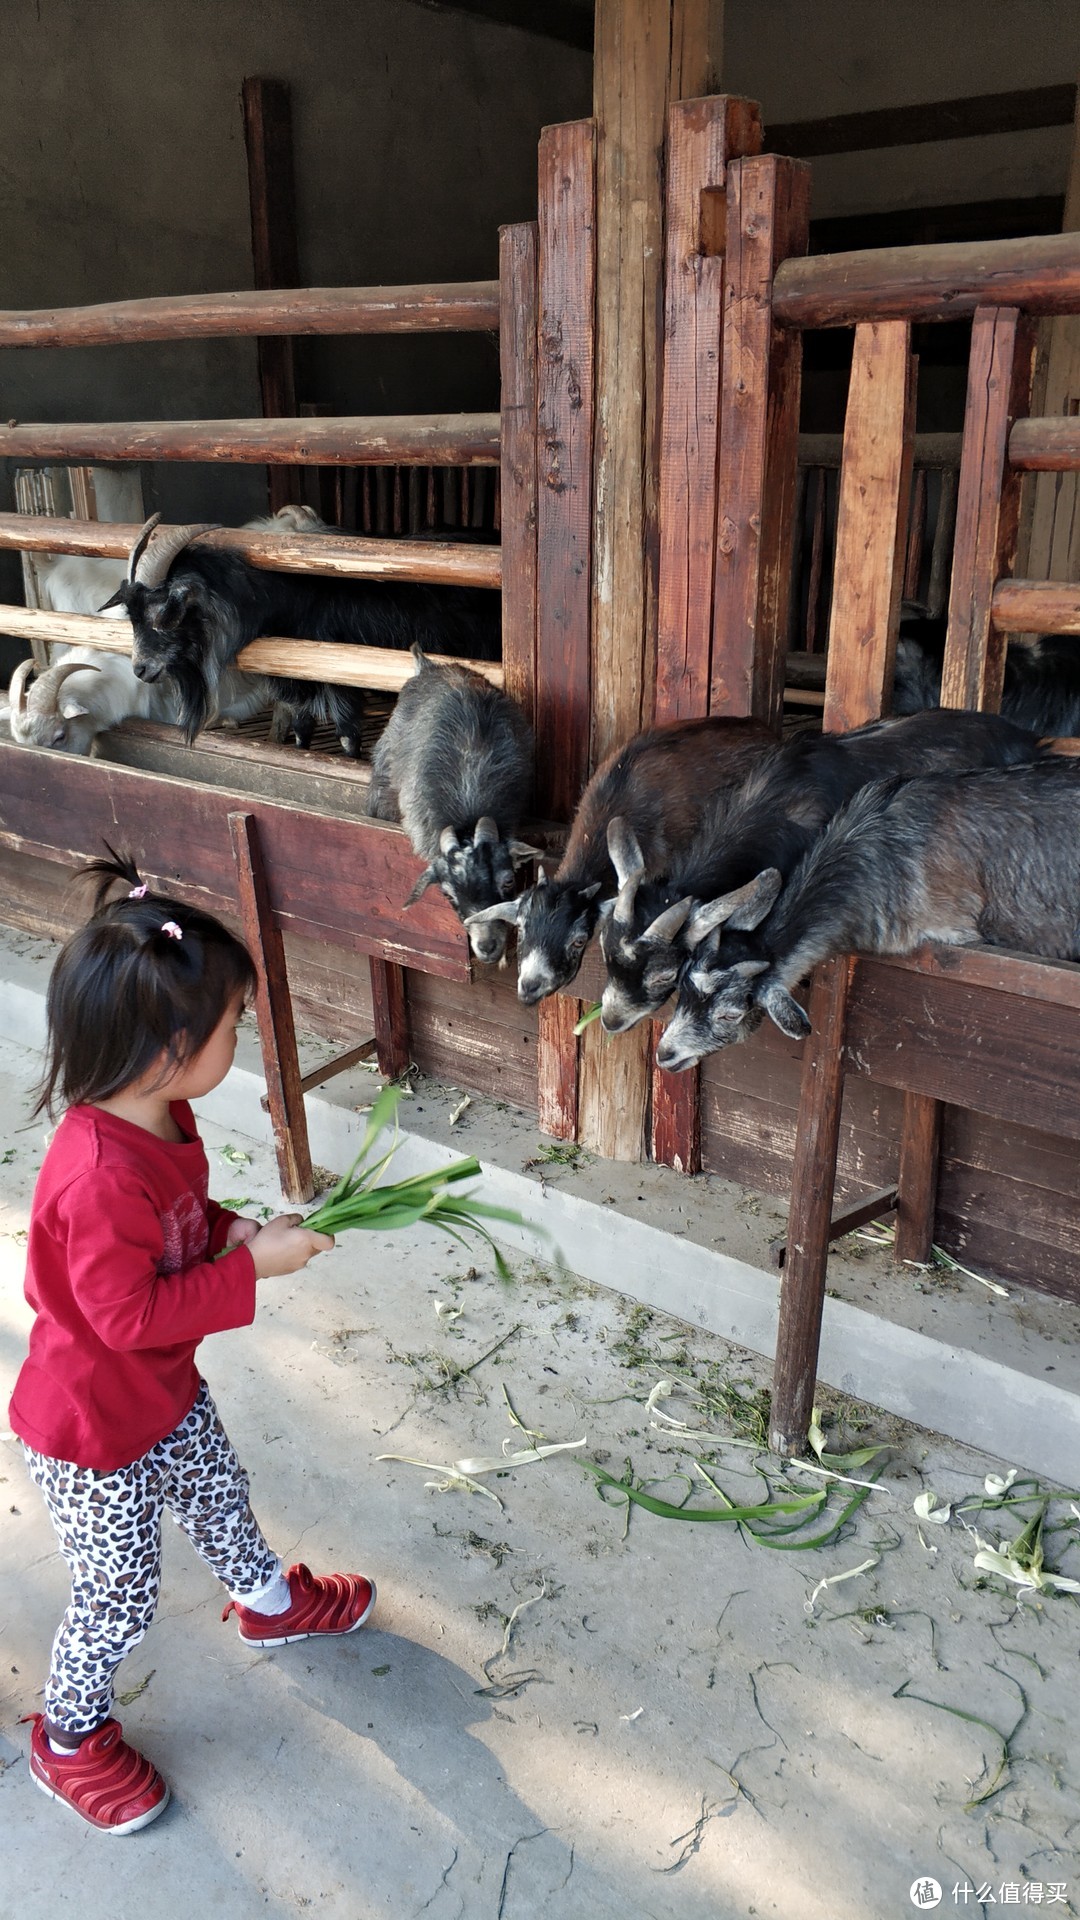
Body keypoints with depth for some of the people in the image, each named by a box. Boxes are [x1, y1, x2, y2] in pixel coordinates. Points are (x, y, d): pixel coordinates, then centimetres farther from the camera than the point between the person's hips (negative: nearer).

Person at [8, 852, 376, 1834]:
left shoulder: (161, 1119, -9)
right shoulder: (97, 1176, -39)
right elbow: (128, 1314, -33)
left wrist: (229, 1228, -10)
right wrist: (252, 1267, -28)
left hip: (164, 1391, 8)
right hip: (92, 1430, -8)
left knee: (220, 1494, 29)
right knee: (121, 1594, 12)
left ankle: (270, 1601, 58)